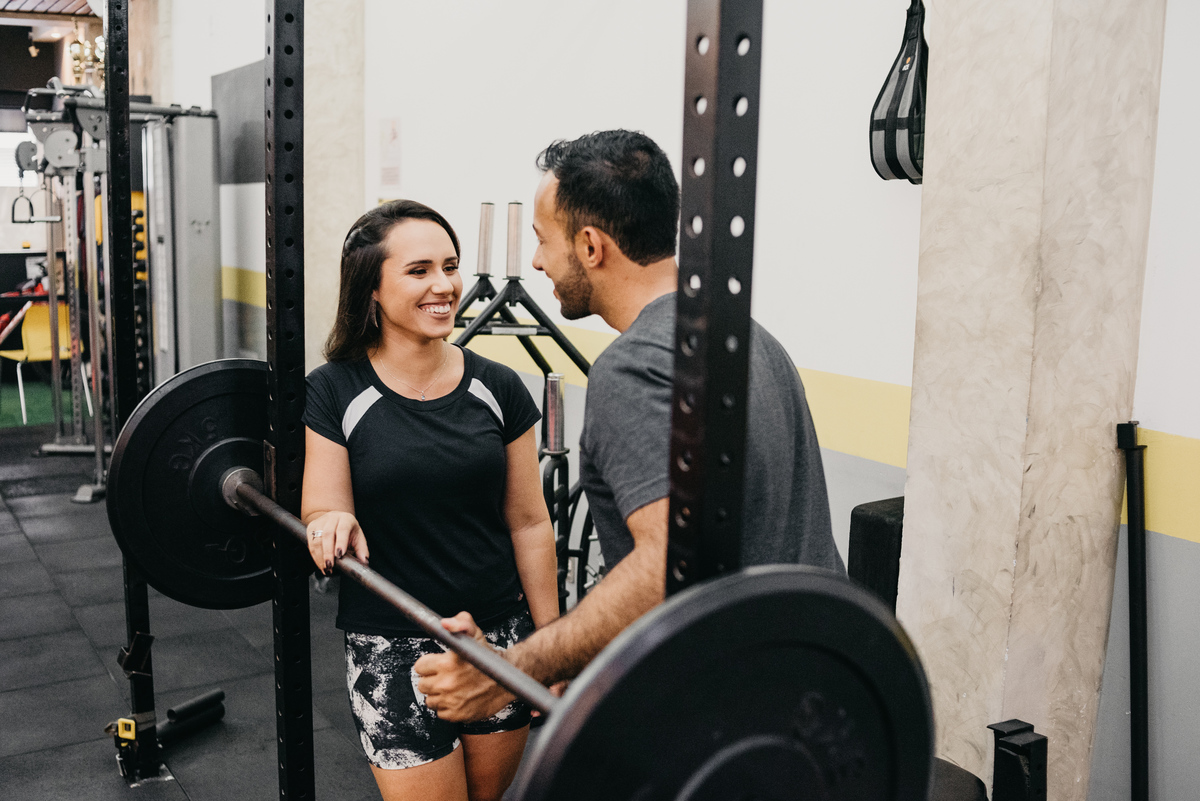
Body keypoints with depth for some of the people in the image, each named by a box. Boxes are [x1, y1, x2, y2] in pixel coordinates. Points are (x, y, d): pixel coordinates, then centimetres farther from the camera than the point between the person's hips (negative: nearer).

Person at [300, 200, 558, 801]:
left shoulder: (497, 388, -2)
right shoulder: (335, 392, -8)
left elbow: (529, 523, 3)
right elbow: (320, 515, -6)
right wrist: (333, 524, -30)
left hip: (501, 635, 3)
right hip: (392, 649, -3)